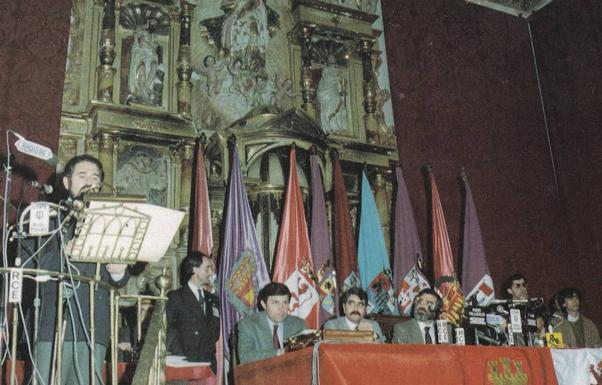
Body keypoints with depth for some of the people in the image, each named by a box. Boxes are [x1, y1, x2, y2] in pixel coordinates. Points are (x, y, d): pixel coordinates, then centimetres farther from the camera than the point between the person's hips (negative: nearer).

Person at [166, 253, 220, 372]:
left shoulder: (213, 299, 18)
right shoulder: (175, 297, 3)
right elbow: (170, 332, -4)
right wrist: (182, 359, -12)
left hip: (208, 363, 4)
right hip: (184, 363, -4)